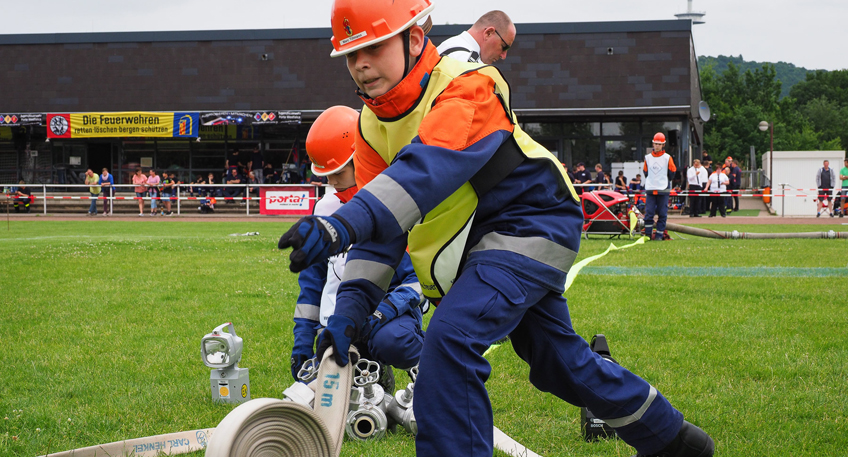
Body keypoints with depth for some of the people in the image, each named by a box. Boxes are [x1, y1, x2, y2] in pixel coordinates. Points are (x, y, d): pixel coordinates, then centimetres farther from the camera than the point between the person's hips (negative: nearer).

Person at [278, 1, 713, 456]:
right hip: (480, 243, 9)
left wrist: (343, 224, -57)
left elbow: (427, 170, -44)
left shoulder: (465, 87, -25)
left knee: (452, 336, -28)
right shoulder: (373, 124, -1)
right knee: (559, 359, 20)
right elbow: (380, 227, -5)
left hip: (531, 225, -9)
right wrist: (349, 307, -20)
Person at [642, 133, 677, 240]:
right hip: (650, 190, 2)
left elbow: (672, 172, 5)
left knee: (662, 214, 0)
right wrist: (650, 182, 11)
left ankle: (659, 234, 5)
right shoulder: (648, 158, 9)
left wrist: (664, 182, 7)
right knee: (648, 213, -3)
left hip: (663, 190, -2)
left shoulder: (667, 158, 0)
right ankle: (648, 234, 4)